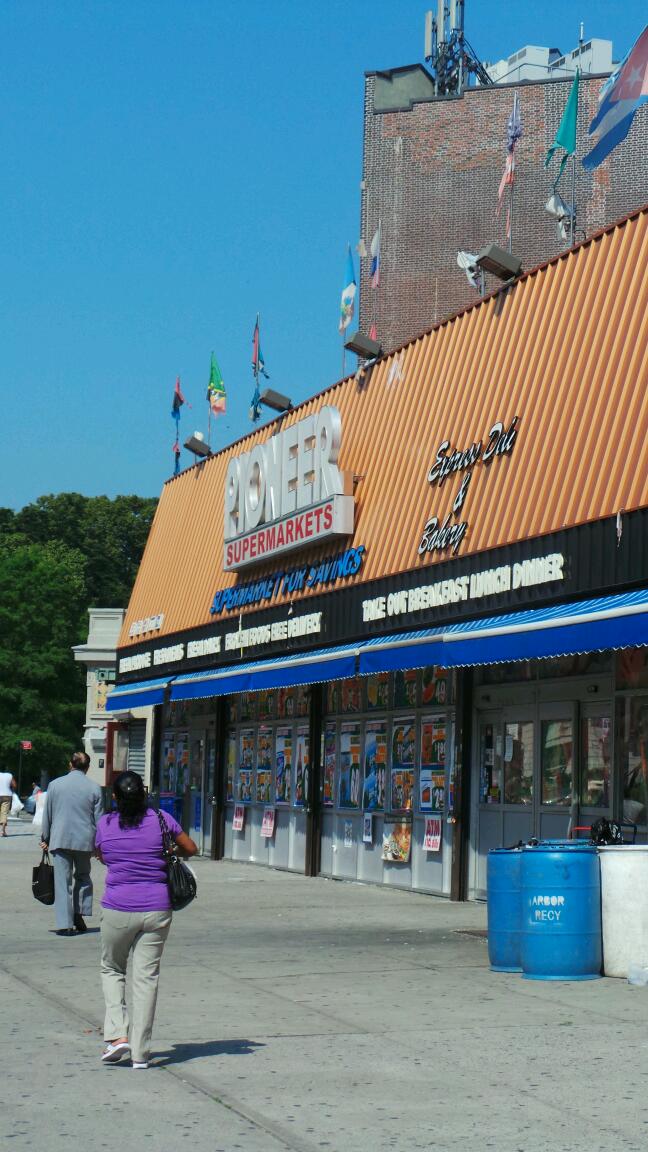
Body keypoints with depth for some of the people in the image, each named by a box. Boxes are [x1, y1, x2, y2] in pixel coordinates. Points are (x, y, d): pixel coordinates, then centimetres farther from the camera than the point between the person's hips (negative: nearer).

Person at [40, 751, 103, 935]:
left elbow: (47, 815, 6)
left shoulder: (55, 784, 1)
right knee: (83, 877, 19)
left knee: (62, 881, 1)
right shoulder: (94, 788, -1)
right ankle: (79, 915, 9)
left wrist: (45, 839, 15)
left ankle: (64, 924, -3)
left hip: (60, 839, 0)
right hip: (85, 840, 0)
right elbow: (98, 818, 2)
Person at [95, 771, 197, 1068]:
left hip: (118, 910, 0)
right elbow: (191, 849, 9)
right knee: (147, 977, 5)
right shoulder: (161, 820, -4)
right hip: (156, 910, 0)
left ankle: (118, 1034, 2)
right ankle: (140, 1052, 6)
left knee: (111, 969, 19)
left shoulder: (105, 824, -3)